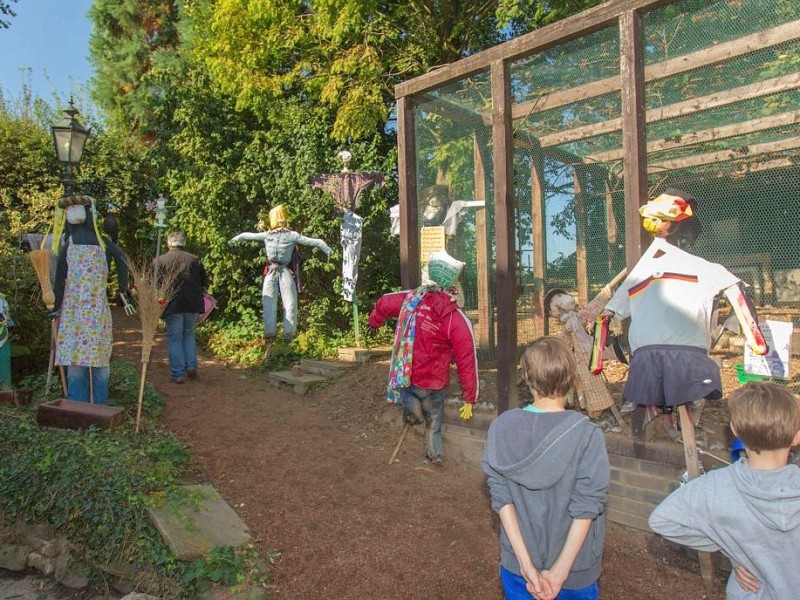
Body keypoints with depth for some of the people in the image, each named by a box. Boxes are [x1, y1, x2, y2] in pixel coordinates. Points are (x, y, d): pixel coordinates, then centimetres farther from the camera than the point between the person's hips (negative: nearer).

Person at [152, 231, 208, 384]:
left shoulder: (159, 260, -1)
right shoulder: (194, 259, 4)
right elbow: (205, 282, 7)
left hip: (173, 305, -2)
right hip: (193, 304, 2)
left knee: (174, 338, 7)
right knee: (189, 334, 21)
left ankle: (178, 374, 7)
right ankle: (191, 366, 14)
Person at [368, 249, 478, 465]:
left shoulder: (411, 298, -5)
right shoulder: (458, 320, -14)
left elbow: (383, 303, 14)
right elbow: (467, 362, -11)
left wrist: (373, 322, 37)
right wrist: (469, 400, -1)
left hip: (405, 375, 1)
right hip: (433, 383, -1)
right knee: (434, 420, 24)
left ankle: (410, 405, 10)